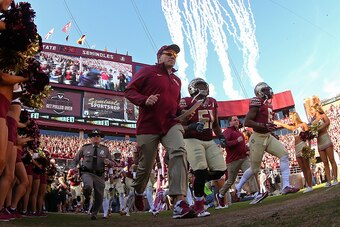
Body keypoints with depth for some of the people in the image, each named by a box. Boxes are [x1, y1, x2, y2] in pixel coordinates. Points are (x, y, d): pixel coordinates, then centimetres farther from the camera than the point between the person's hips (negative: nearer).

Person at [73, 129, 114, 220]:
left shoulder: (105, 149, 6)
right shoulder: (85, 148, 4)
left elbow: (112, 163, 10)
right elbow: (75, 159, 16)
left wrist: (108, 162, -14)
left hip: (99, 175, 2)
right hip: (87, 173, -2)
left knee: (99, 197, 6)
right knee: (88, 187, -33)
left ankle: (94, 214, 32)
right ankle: (87, 197, 4)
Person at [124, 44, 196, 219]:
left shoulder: (176, 80, 22)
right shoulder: (148, 71, 4)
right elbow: (129, 90, -2)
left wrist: (182, 111, 13)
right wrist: (144, 100, -20)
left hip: (170, 124, 4)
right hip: (148, 126, -4)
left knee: (179, 152, -26)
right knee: (146, 165, 5)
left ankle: (179, 202, -32)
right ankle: (138, 192, 40)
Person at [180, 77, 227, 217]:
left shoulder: (212, 102, 13)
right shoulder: (187, 103, -7)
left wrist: (221, 136, 8)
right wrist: (192, 127, -28)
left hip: (210, 141, 7)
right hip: (192, 140, -6)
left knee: (220, 170, -5)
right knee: (201, 172, -16)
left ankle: (199, 181, 24)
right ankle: (199, 208, -1)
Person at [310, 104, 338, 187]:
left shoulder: (323, 115, 7)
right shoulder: (313, 121, 20)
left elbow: (328, 122, -14)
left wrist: (318, 129, -23)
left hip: (325, 138, -5)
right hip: (319, 142, 5)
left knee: (331, 160, -7)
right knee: (325, 163, 1)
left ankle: (335, 179, -9)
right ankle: (328, 181, -2)